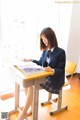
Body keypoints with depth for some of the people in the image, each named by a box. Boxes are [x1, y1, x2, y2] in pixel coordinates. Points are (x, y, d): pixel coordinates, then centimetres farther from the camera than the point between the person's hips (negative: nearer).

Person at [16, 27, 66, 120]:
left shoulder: (61, 52, -13)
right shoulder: (45, 50, 7)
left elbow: (61, 70, -13)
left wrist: (52, 70, -33)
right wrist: (31, 60, 7)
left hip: (54, 79, -7)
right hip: (44, 76, 7)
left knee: (32, 85, -26)